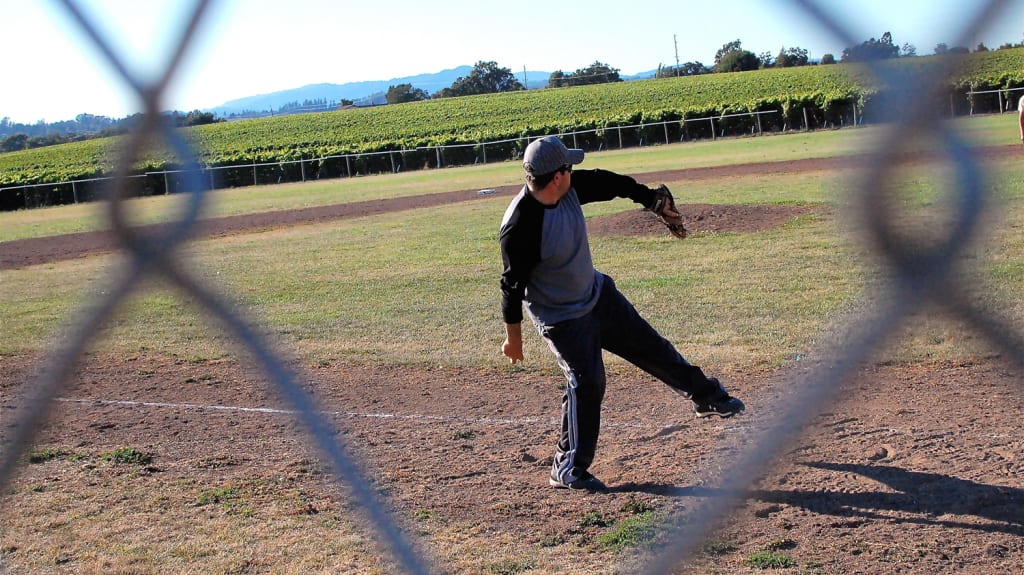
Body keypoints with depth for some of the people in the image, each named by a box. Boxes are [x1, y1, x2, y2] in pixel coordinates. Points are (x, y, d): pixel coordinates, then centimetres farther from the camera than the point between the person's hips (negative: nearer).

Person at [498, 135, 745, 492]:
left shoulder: (570, 188, -11)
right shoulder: (519, 227, -31)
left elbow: (610, 183, 6)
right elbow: (513, 283, -22)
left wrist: (654, 203, 17)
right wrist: (513, 335, -14)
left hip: (598, 293, 8)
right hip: (560, 317, -8)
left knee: (650, 346, 16)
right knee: (587, 382, -13)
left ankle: (706, 398, 35)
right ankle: (569, 469, 3)